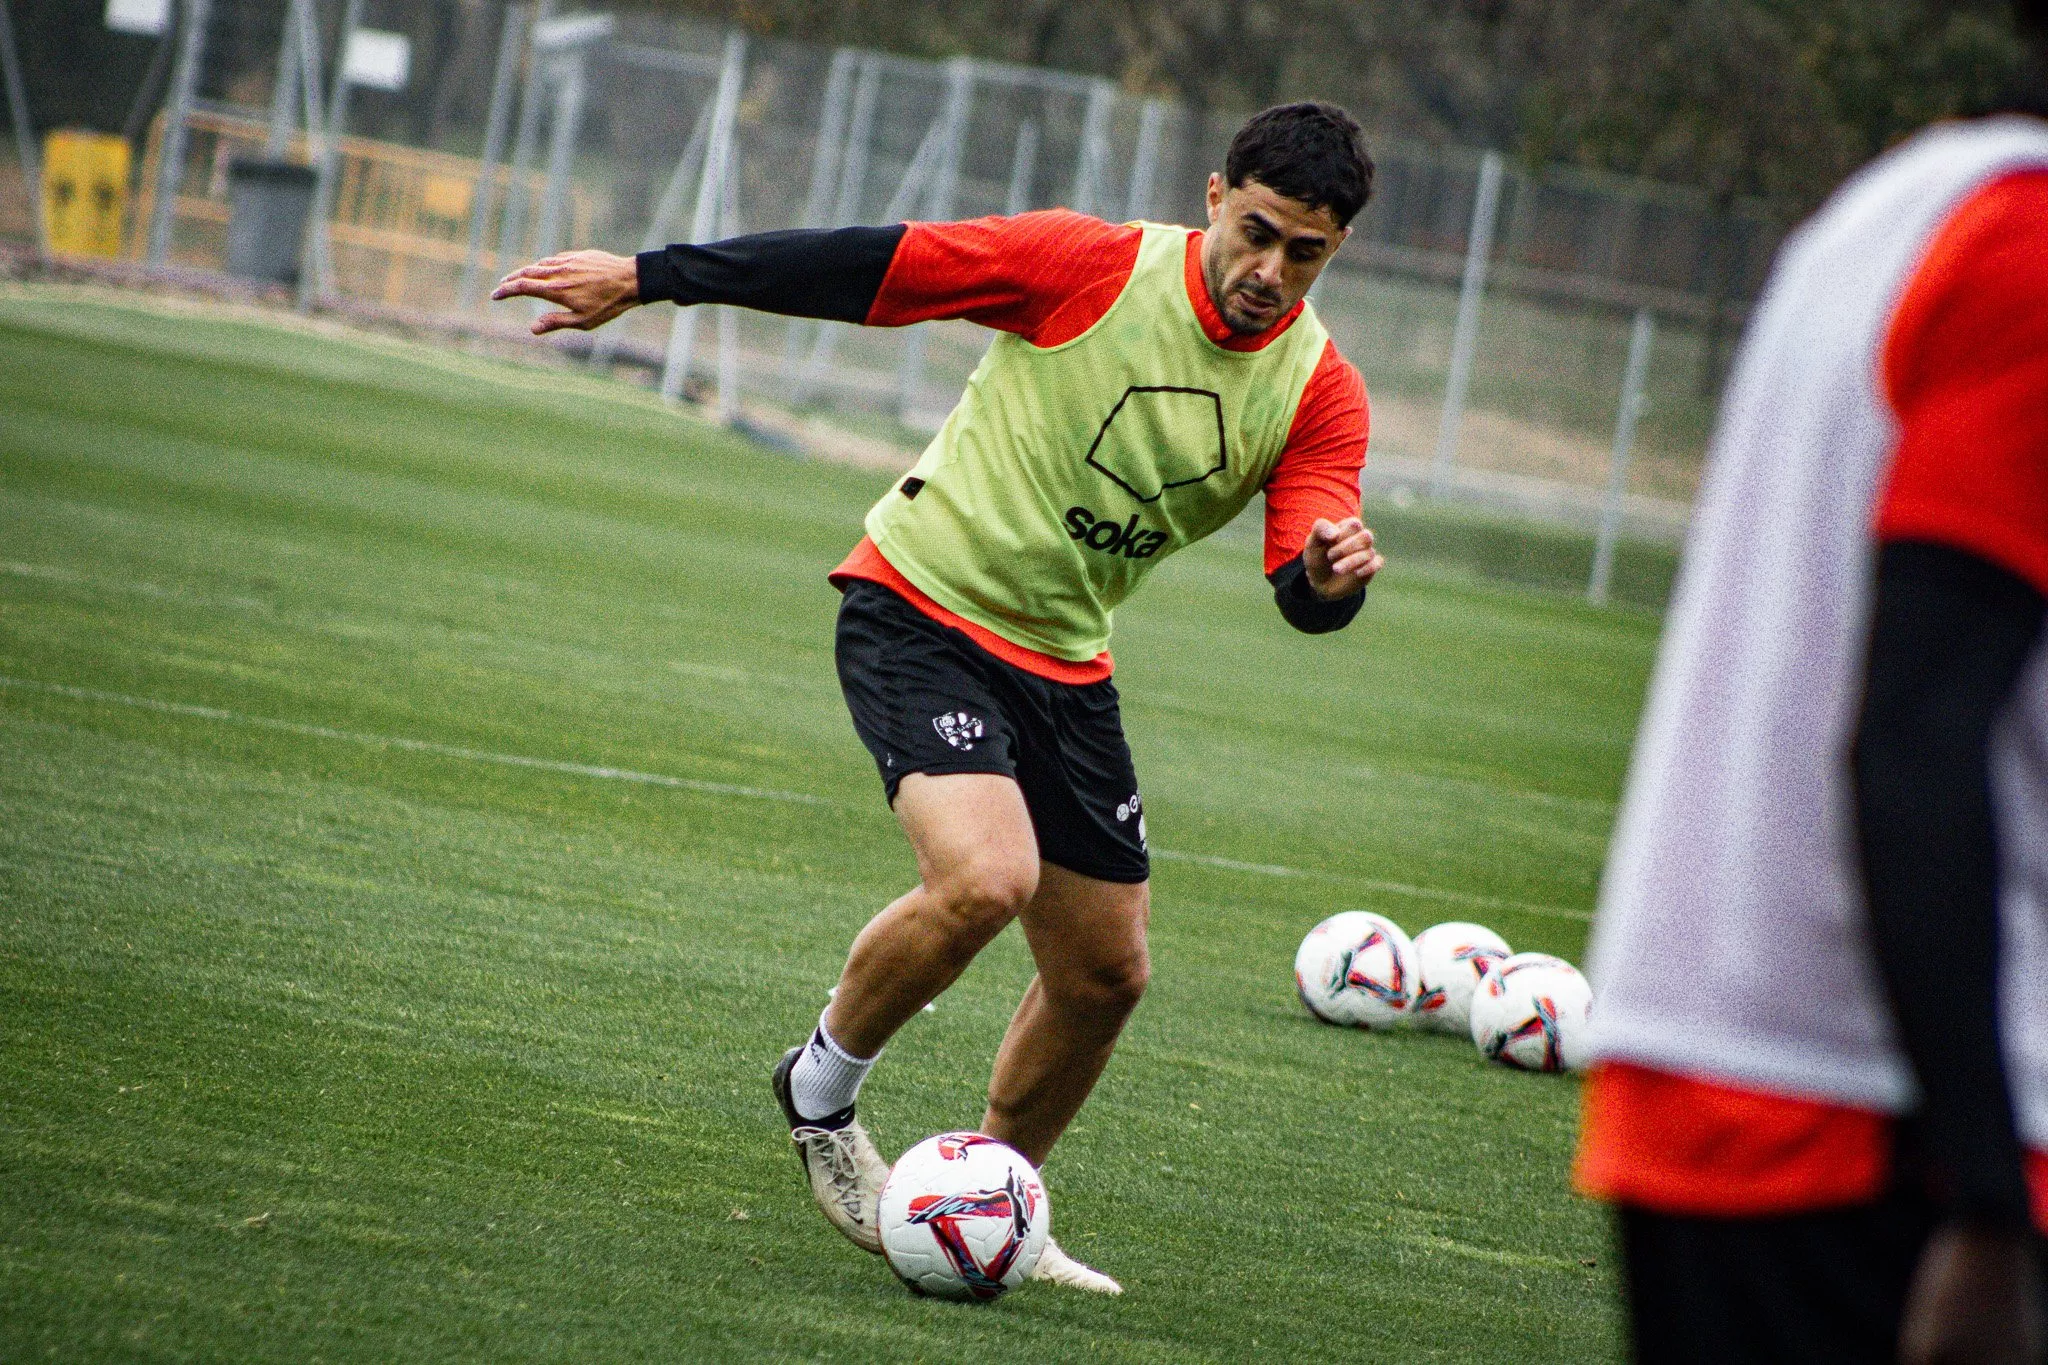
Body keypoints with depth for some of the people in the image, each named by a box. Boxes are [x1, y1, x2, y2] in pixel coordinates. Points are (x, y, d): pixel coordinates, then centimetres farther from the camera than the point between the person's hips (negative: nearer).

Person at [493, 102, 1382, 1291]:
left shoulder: (1321, 393, -6)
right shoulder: (1091, 265, -17)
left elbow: (1305, 597, -13)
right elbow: (866, 268, -14)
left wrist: (1332, 577, -39)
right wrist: (643, 278, -13)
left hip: (1064, 664, 6)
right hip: (922, 611, -6)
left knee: (1107, 974, 9)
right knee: (987, 878, -28)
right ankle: (822, 1088, -2)